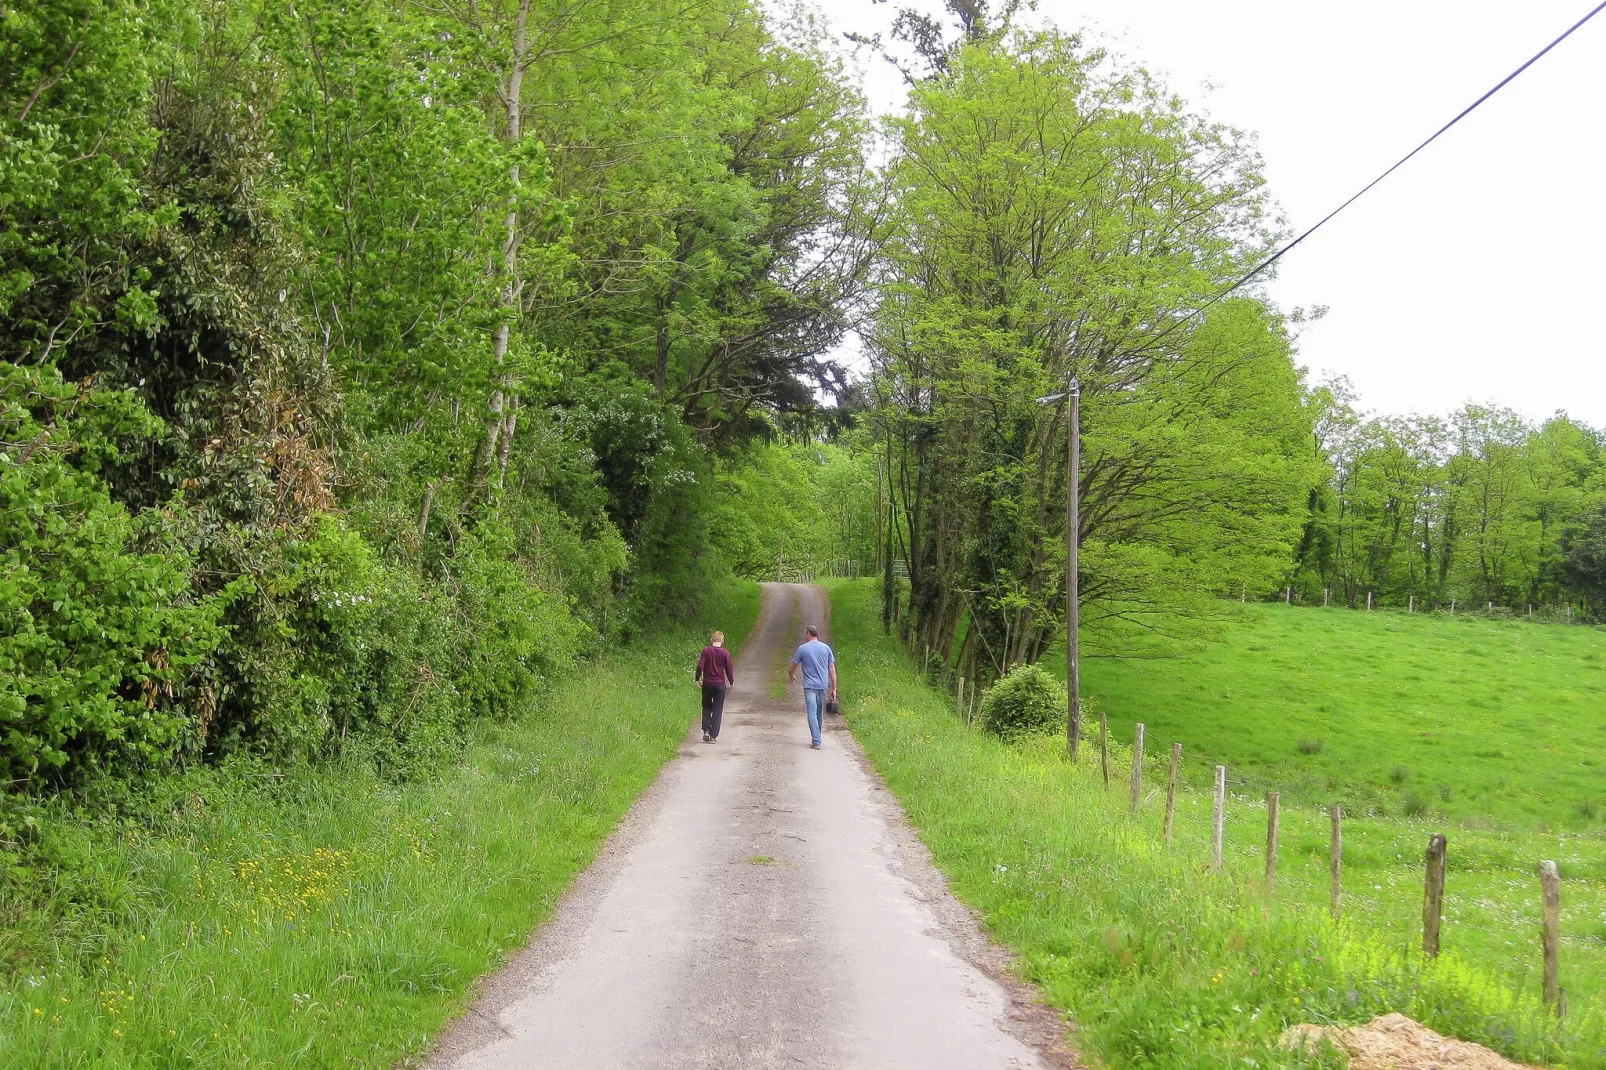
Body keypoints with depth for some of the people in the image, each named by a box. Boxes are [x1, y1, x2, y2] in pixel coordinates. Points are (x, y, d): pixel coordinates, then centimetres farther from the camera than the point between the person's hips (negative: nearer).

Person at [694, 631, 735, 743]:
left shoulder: (706, 650, -5)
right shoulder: (725, 653, -5)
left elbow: (700, 666, -7)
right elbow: (729, 669, -1)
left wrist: (697, 678, 7)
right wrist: (731, 681, 14)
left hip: (707, 683, 1)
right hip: (720, 684, -1)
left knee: (706, 708, 16)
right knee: (717, 710, 5)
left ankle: (706, 731, 0)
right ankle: (713, 736, 1)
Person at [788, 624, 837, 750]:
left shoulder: (802, 649, -2)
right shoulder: (826, 648, 5)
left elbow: (792, 668, 6)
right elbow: (832, 670, 4)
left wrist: (791, 677, 29)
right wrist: (834, 689, 8)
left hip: (809, 686, -3)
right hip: (823, 686, 4)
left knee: (812, 714, -7)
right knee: (820, 714, 16)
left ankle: (816, 742, -16)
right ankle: (817, 739, 27)